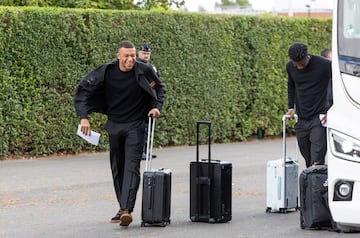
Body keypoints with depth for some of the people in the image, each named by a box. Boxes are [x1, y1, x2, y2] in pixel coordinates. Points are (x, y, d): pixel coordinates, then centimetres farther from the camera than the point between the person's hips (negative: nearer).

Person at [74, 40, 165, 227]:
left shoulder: (144, 71, -10)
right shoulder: (106, 72, -9)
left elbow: (159, 87, 10)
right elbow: (84, 89, -4)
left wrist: (157, 106, -5)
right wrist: (84, 116, -13)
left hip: (135, 126, -3)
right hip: (114, 125, 3)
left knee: (132, 166, -16)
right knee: (117, 168, 11)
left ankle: (127, 209, -26)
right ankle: (123, 208, 23)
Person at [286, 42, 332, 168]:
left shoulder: (324, 65, -14)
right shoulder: (290, 67, 1)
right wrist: (291, 107, 12)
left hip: (319, 117, -5)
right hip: (301, 119, 5)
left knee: (317, 158, -14)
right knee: (307, 156, 9)